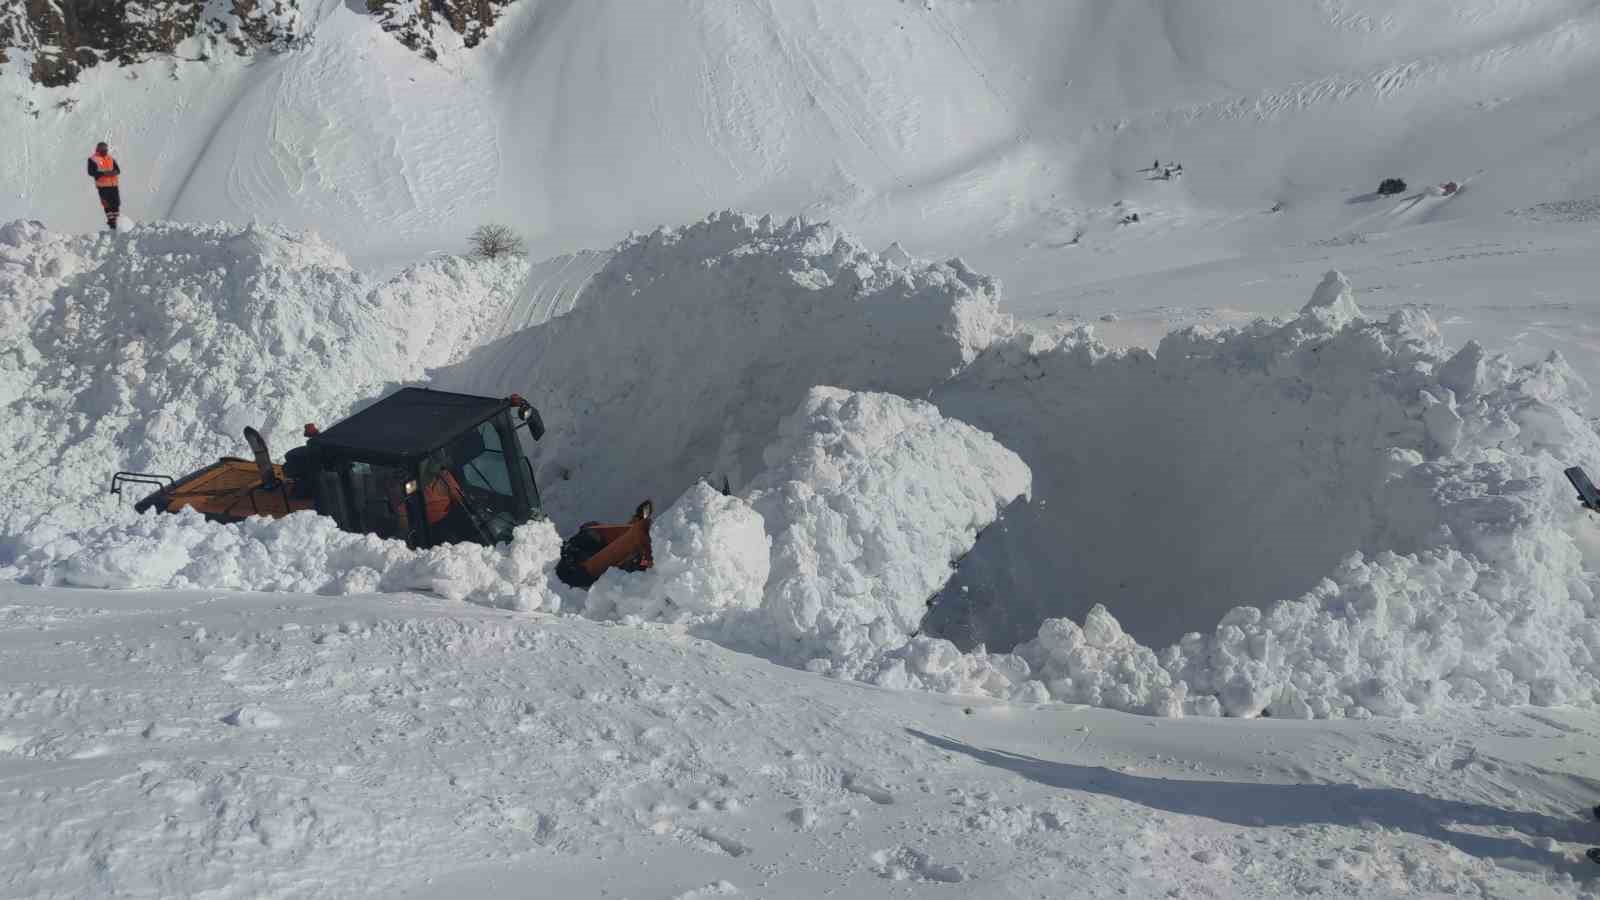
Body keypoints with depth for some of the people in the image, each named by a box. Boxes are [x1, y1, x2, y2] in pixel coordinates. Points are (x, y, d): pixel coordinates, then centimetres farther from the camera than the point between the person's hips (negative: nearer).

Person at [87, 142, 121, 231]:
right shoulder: (93, 159, 1)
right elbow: (91, 172, -8)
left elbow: (118, 170, 11)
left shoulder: (111, 158, 15)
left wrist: (113, 172, -12)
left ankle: (114, 219, 18)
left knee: (116, 203, 4)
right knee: (107, 204, -7)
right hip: (102, 186, -4)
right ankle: (111, 221, -4)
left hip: (113, 184, 4)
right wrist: (103, 173, -18)